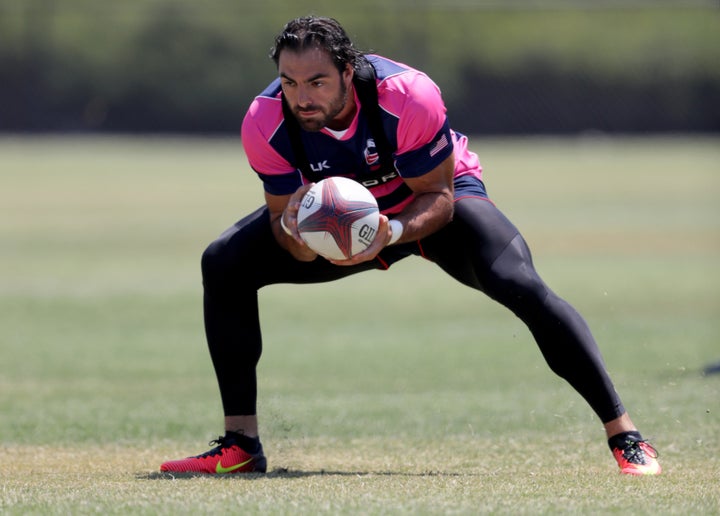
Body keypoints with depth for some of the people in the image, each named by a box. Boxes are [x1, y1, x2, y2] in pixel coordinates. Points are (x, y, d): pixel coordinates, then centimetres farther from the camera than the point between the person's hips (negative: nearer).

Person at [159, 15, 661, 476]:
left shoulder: (407, 96, -37)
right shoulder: (266, 123, -28)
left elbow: (438, 197, -25)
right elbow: (282, 215, -18)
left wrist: (393, 231, -46)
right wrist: (295, 232, -43)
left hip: (437, 204, -3)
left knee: (521, 286, -29)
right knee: (224, 263, -13)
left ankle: (625, 436, -22)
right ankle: (241, 445, -6)